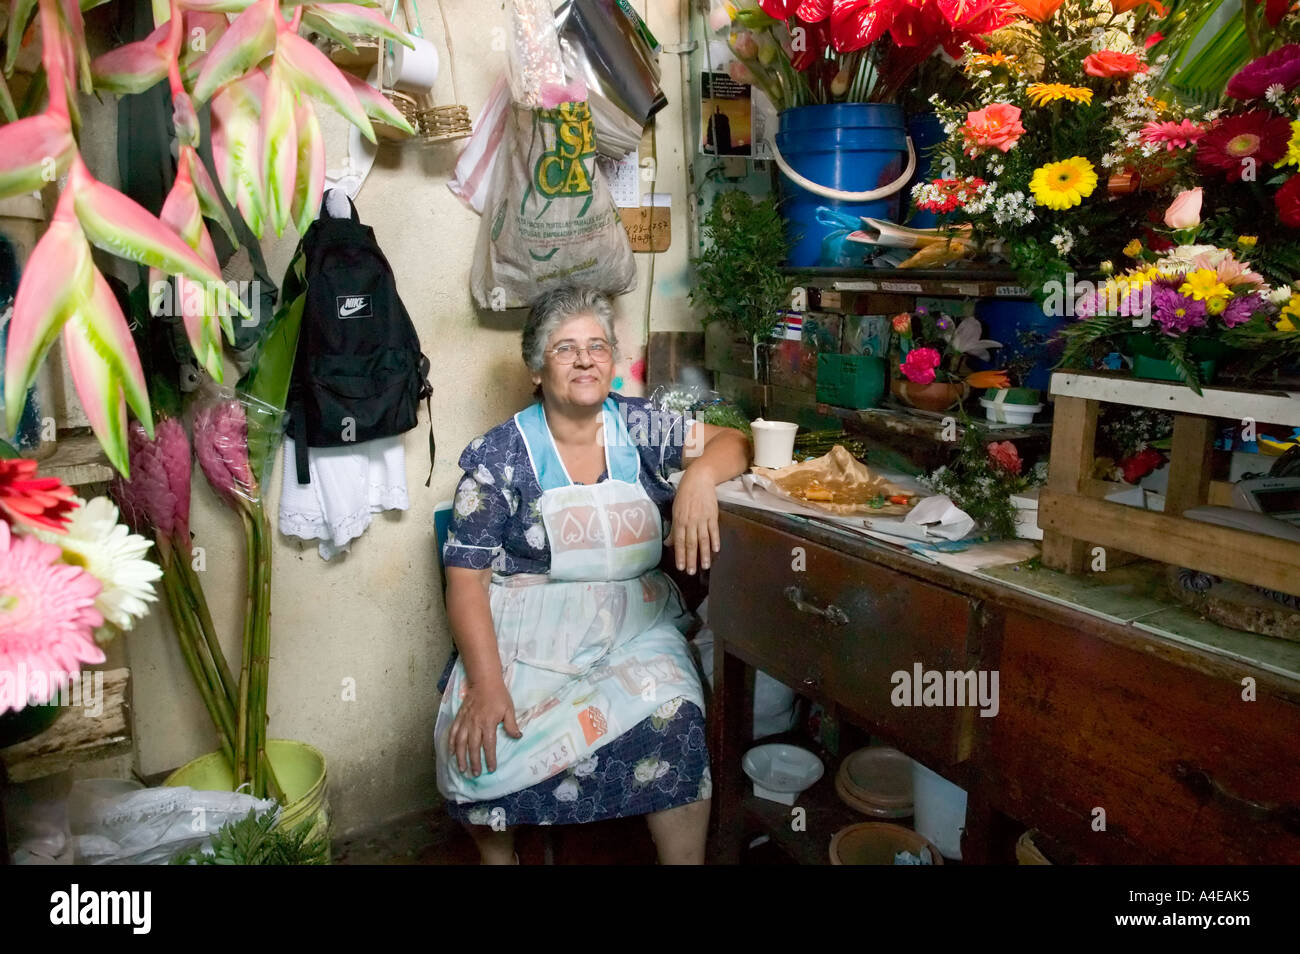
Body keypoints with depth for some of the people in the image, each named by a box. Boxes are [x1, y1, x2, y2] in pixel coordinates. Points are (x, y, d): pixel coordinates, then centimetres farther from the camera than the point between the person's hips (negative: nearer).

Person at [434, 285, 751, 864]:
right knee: (478, 744, -25)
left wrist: (699, 474, -20)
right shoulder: (500, 455, -1)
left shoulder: (638, 427, 6)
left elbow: (731, 443, 5)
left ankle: (686, 858, -5)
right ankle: (498, 856, 5)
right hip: (528, 633, -1)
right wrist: (486, 684, -17)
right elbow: (466, 576, -5)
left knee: (672, 722, -28)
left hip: (635, 627, 1)